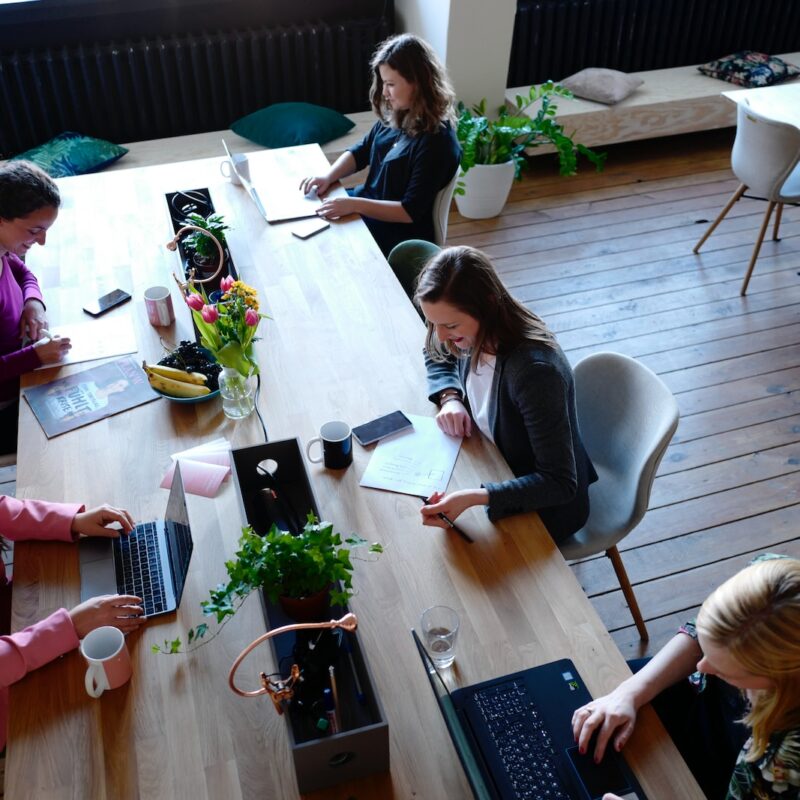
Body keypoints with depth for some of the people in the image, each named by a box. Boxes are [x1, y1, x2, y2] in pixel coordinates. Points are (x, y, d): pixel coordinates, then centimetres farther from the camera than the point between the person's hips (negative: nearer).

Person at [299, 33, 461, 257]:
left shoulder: (436, 142, -25)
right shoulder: (395, 116, -1)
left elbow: (411, 212, -26)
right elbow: (360, 152, 11)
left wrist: (354, 205, -31)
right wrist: (328, 176, -7)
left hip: (399, 235, -8)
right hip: (368, 204, 8)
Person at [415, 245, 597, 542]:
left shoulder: (535, 371, -37)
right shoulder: (477, 334, -14)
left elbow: (560, 484, -33)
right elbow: (438, 356, 11)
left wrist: (474, 498, -45)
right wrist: (449, 397, -10)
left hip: (545, 505, -7)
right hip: (499, 471, 7)